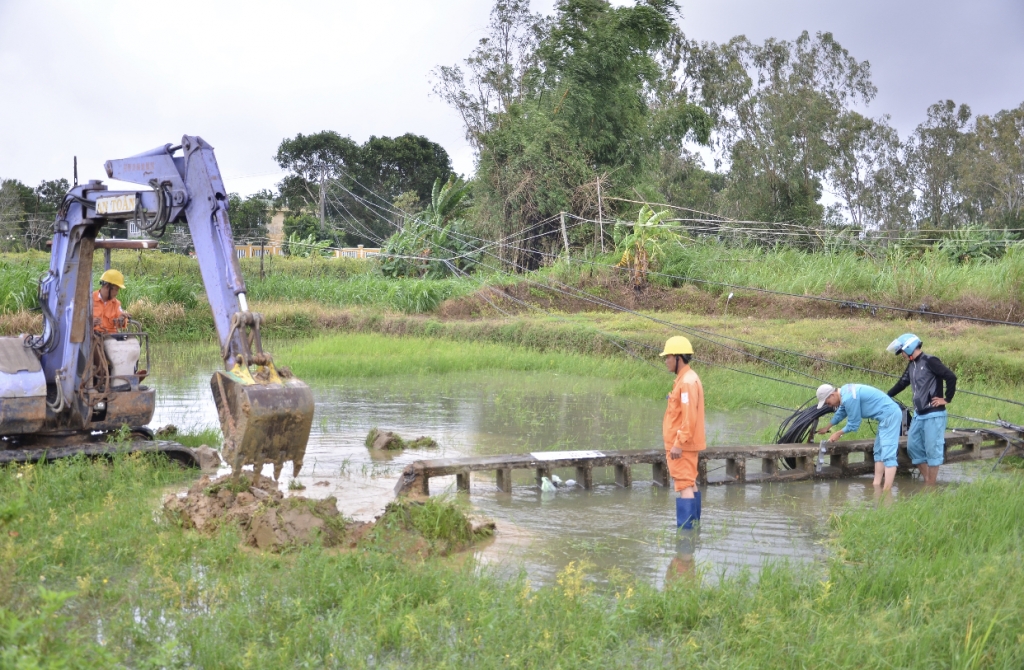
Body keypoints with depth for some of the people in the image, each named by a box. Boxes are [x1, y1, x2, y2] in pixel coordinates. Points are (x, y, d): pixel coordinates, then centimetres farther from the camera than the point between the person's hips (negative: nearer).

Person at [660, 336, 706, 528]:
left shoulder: (687, 381, -19)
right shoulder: (686, 378, 13)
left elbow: (689, 417, -24)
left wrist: (678, 444, -24)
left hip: (682, 445, -11)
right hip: (687, 443, 11)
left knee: (685, 485, -10)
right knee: (690, 483, 17)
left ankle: (685, 528, -10)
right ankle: (694, 523, 26)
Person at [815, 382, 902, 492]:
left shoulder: (849, 398, -20)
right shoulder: (845, 391, 12)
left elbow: (853, 425, -10)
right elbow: (841, 412, 33)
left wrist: (838, 434, 7)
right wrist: (827, 428, 45)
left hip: (889, 415, -11)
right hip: (889, 414, 11)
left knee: (887, 455, -16)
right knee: (879, 452, 15)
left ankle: (886, 492, -22)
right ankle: (876, 486, 15)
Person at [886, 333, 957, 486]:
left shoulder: (930, 361, -13)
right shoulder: (912, 365, 13)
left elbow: (951, 377, -19)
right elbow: (902, 383, 25)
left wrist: (946, 399, -13)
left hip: (933, 414, -9)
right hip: (918, 414, 9)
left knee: (932, 449, -2)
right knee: (913, 447, 10)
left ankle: (930, 487, 5)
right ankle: (926, 481, 20)